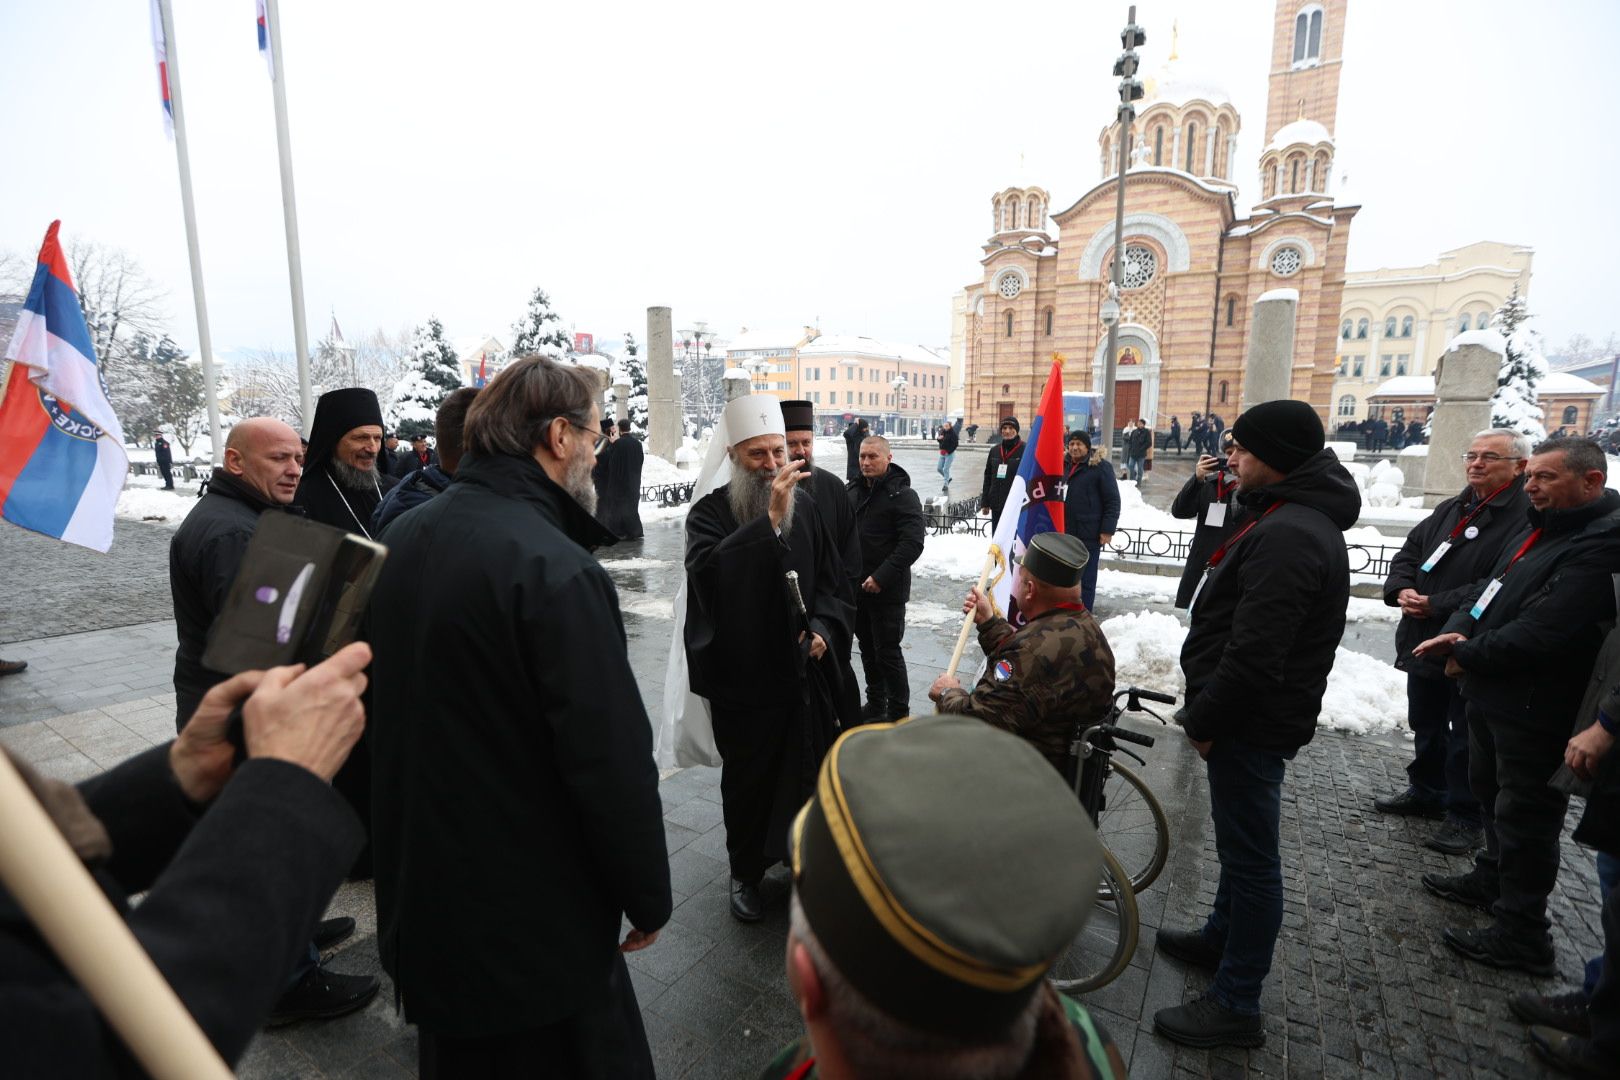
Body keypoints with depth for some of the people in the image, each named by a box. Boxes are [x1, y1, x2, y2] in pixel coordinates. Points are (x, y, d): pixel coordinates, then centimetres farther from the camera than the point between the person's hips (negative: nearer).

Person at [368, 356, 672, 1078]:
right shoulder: (558, 570, -27)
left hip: (417, 889, 8)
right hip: (533, 917, -8)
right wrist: (648, 898, -10)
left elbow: (385, 707, 11)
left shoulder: (401, 539, 0)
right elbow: (611, 761, -25)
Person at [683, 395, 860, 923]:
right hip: (743, 676, -4)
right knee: (748, 779, 11)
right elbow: (709, 570, -33)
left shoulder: (805, 505, 3)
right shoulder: (710, 512, -11)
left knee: (810, 771, 16)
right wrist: (770, 518, -37)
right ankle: (746, 872, 34)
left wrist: (825, 627, -6)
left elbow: (834, 581, 11)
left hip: (806, 670, 4)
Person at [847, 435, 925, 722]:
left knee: (888, 652, -1)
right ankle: (875, 704, 33)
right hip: (857, 587, 7)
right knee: (867, 648, 17)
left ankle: (899, 712, 14)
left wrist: (881, 577, -22)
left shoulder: (903, 495, -11)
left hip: (887, 591, -7)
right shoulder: (852, 491, 9)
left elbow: (912, 544, -19)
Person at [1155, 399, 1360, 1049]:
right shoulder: (1301, 517, 11)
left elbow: (1253, 655, -30)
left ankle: (1236, 1007, 17)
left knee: (1250, 856, 2)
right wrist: (1208, 714, 18)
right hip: (1256, 716, 11)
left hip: (1252, 724, -11)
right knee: (1240, 841, 24)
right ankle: (1220, 938, 45)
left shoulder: (1286, 536, -25)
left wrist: (1203, 721, -16)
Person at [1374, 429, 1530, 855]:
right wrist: (1402, 589, -6)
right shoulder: (1451, 509, 13)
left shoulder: (1525, 517, -15)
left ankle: (1466, 816, 21)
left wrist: (1435, 605, -23)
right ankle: (1426, 792, 38)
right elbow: (1409, 552, 13)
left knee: (1466, 738, 6)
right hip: (1424, 642, 8)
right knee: (1425, 726, 21)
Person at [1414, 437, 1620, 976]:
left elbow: (1542, 631, -28)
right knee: (1493, 794, 24)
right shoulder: (1538, 529, 11)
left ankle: (1521, 936, 15)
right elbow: (1488, 586, 14)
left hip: (1537, 710, -10)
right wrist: (1459, 628, -4)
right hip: (1496, 695, 10)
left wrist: (1468, 656, -16)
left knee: (1524, 817, 2)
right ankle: (1492, 880, 44)